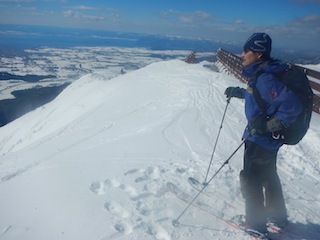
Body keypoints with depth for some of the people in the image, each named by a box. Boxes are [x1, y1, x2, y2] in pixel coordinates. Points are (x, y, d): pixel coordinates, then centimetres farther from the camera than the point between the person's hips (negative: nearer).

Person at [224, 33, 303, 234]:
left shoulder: (264, 78, -26)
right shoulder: (260, 74, 4)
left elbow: (292, 105, -33)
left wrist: (270, 126, -27)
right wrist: (240, 92, 18)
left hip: (261, 140, -10)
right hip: (268, 139, 10)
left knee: (250, 180, 6)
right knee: (268, 176, 24)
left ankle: (256, 226, 23)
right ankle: (278, 217, 43)